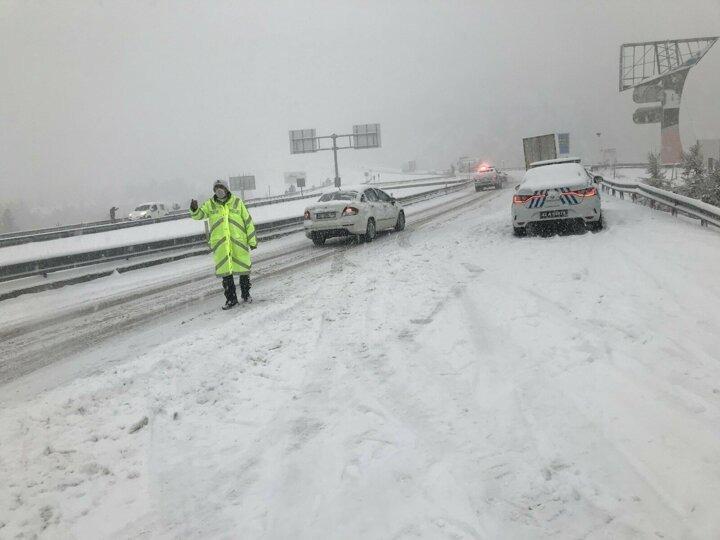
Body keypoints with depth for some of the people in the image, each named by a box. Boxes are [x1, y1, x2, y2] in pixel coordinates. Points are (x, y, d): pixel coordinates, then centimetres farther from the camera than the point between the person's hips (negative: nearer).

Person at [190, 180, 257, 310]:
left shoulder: (237, 202, 1)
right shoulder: (210, 204, 6)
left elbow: (248, 221, 3)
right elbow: (199, 214, -3)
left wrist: (252, 240, 2)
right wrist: (194, 209, -27)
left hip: (239, 241, -1)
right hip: (220, 244, 1)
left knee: (243, 268, 9)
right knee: (225, 271, 2)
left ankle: (245, 294, 29)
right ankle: (231, 299, 13)